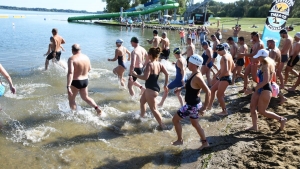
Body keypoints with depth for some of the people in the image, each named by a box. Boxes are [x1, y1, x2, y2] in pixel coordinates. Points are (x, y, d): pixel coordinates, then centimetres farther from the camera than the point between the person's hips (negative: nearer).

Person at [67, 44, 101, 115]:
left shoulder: (72, 59, -19)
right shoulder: (86, 57, 0)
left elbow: (70, 73, -29)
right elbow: (89, 69, 14)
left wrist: (68, 86, -32)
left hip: (75, 82, -6)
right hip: (85, 81, 6)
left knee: (71, 99, 16)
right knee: (85, 97, 25)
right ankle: (97, 108, 13)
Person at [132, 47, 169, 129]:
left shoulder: (149, 64, -20)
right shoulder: (159, 64, 3)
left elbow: (145, 77, -27)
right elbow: (167, 74, 3)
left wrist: (135, 75, -13)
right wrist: (165, 85, 11)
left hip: (151, 89, -10)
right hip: (155, 88, 10)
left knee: (153, 109, 2)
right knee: (142, 101, 31)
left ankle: (162, 125, 8)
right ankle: (142, 116, 50)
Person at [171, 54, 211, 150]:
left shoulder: (197, 77, -27)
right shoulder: (194, 74, 1)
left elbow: (208, 92, -29)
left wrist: (204, 108, -26)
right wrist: (181, 88, 18)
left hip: (192, 106, -9)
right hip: (193, 104, 9)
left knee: (175, 120, 5)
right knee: (195, 124, 22)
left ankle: (180, 140, 21)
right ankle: (205, 142, 34)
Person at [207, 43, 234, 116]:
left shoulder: (224, 57, -21)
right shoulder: (229, 55, 10)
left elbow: (225, 70, -29)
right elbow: (233, 66, 21)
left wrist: (219, 76, -16)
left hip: (225, 78, -10)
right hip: (228, 76, 10)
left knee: (219, 95, 0)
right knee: (213, 89, 18)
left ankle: (224, 111, 10)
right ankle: (210, 105, 27)